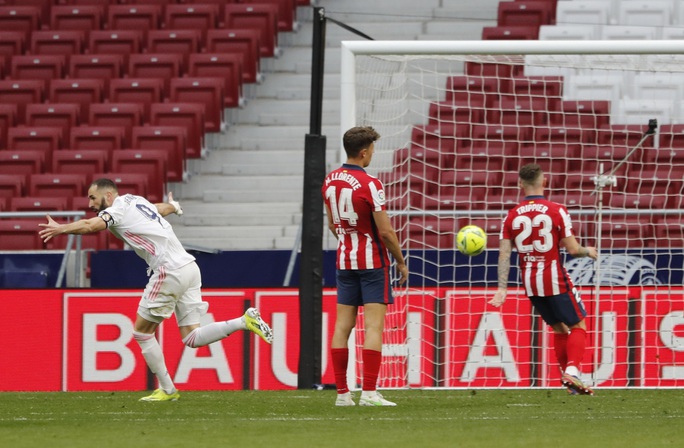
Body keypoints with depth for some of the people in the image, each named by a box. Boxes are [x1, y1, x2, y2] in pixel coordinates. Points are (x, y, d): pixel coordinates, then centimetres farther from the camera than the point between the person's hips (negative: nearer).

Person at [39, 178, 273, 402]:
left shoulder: (119, 209, -4)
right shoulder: (136, 201, 22)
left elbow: (91, 226, -24)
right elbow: (167, 207, 44)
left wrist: (61, 229, -13)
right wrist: (174, 206, 67)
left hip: (170, 271, -9)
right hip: (189, 267, 9)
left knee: (142, 332, 6)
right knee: (191, 337, 5)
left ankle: (167, 390, 8)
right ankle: (245, 321, -10)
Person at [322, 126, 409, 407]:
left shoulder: (330, 181, 5)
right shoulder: (369, 185, -17)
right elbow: (385, 230, -15)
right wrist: (401, 261, -3)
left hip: (345, 260, 7)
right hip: (372, 262, -6)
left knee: (343, 326, 5)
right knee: (374, 326, -6)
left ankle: (342, 393, 5)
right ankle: (369, 392, -13)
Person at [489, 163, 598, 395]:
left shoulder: (512, 216, 1)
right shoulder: (556, 211, -10)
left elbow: (504, 253, -3)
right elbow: (572, 249, -10)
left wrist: (502, 288, -3)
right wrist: (589, 251, 11)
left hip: (529, 281, 5)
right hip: (555, 279, -5)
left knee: (559, 328, 20)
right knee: (578, 325, 6)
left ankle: (567, 377, 19)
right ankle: (572, 372, -14)